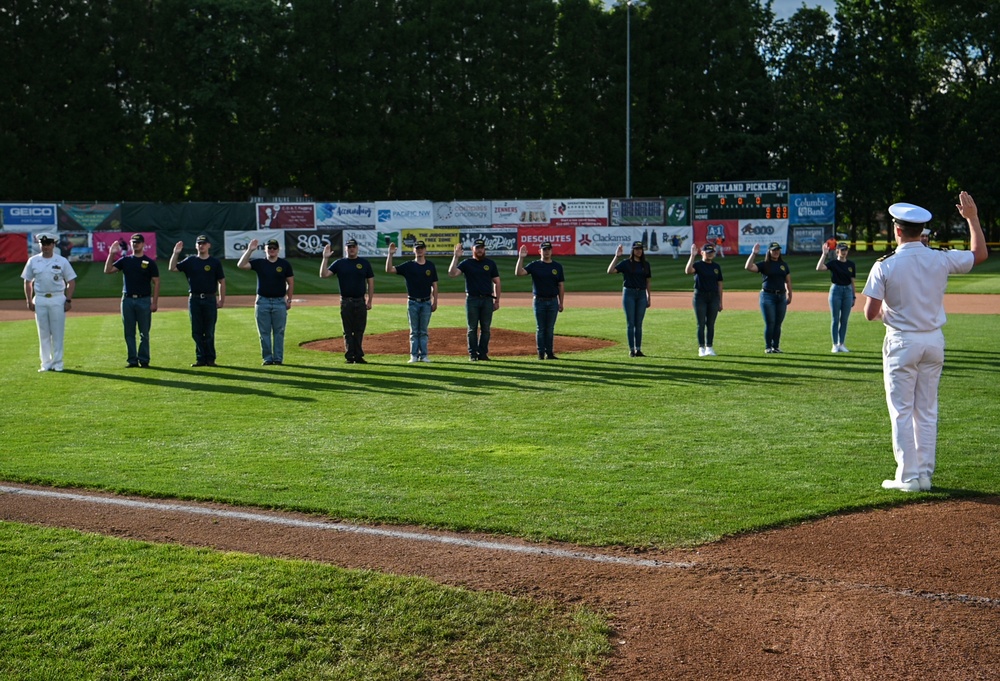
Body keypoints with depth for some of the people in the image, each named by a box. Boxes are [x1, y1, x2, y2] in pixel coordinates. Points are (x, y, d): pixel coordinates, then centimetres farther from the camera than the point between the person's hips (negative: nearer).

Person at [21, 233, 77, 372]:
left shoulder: (62, 261, 2)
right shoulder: (33, 261, 7)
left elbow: (71, 282, 2)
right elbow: (27, 282, 12)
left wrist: (68, 300, -6)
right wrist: (29, 301, 4)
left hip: (57, 299, -2)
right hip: (40, 300, 2)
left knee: (57, 333, -1)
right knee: (43, 333, 5)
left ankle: (57, 363, 5)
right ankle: (46, 363, 11)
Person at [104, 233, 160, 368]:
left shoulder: (149, 262, 1)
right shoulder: (125, 260, 10)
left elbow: (156, 282, -1)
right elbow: (107, 270, 2)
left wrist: (154, 302, -8)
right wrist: (111, 254, -8)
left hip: (144, 301, -3)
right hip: (127, 300, 3)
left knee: (144, 333, 1)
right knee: (129, 333, 5)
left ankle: (144, 360, 7)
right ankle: (132, 360, 11)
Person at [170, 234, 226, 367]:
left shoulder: (215, 262, 3)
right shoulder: (190, 261, 8)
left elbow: (221, 281, 4)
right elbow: (172, 268, 3)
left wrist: (222, 300, -2)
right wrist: (175, 253, -8)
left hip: (210, 299, -2)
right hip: (194, 299, 2)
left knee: (209, 332, 0)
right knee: (196, 331, 4)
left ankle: (210, 359, 7)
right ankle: (200, 358, 10)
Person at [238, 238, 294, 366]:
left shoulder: (285, 264, 3)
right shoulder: (259, 263, 4)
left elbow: (290, 283, 6)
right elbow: (241, 265, -8)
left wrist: (289, 300, 1)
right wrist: (249, 250, -16)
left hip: (280, 302, -1)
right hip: (262, 301, 1)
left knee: (279, 332, 1)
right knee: (264, 332, 3)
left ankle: (278, 358, 7)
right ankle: (267, 358, 9)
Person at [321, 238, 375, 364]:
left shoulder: (364, 263, 7)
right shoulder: (339, 263, 5)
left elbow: (370, 282, 8)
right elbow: (323, 275, -5)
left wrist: (369, 301, 2)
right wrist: (325, 258, -15)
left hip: (360, 301, 1)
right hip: (346, 302, -1)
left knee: (359, 331, 3)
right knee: (348, 331, 2)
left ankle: (358, 356, 8)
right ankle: (350, 357, 6)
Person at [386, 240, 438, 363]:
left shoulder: (431, 266, 5)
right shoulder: (408, 265, 0)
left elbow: (434, 285, 6)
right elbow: (389, 270, -10)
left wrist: (435, 302, 1)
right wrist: (390, 254, -20)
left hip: (426, 303, 1)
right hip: (413, 302, -1)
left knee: (423, 331, 6)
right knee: (414, 331, 4)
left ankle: (423, 355, 9)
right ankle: (414, 355, 7)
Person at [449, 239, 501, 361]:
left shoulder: (490, 263, 9)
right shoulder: (467, 263, 3)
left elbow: (496, 282, 10)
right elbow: (452, 273, -12)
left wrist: (497, 300, 4)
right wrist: (456, 257, -20)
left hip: (487, 299, 2)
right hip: (472, 299, -2)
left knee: (485, 328, 3)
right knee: (472, 328, 2)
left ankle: (483, 354, 10)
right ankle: (473, 354, 7)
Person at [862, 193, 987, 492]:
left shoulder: (884, 266, -13)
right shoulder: (941, 260, -3)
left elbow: (870, 314, -15)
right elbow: (980, 254, 15)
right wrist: (972, 217, 21)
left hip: (902, 342, -4)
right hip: (934, 342, 4)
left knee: (902, 411, 4)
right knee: (927, 411, 12)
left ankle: (908, 476, 4)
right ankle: (925, 474, 16)